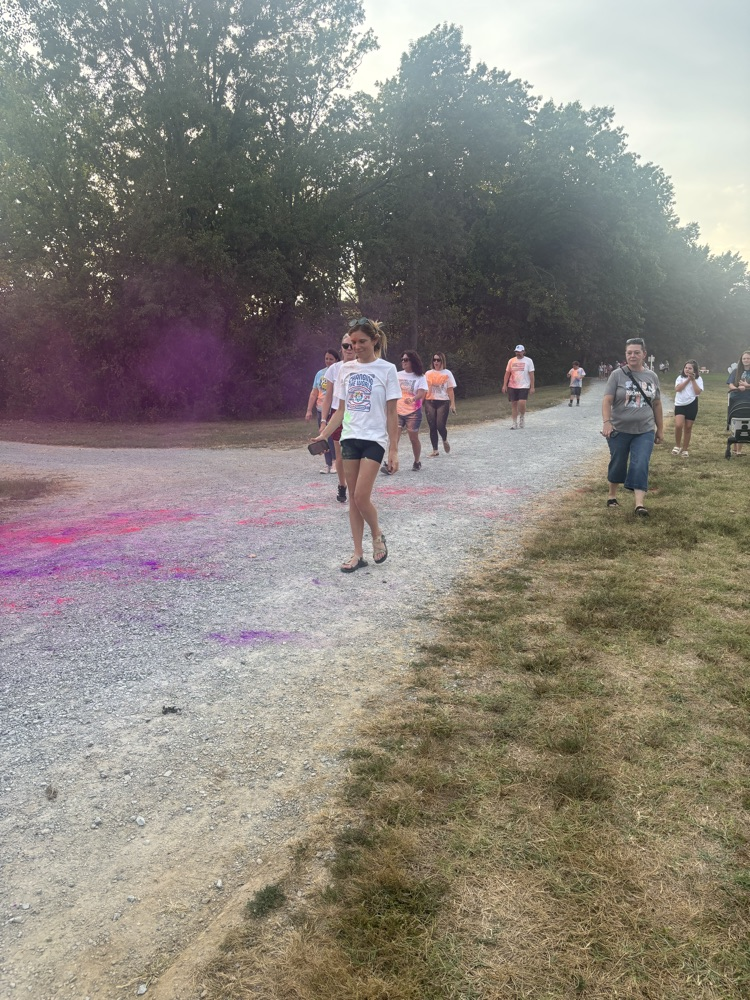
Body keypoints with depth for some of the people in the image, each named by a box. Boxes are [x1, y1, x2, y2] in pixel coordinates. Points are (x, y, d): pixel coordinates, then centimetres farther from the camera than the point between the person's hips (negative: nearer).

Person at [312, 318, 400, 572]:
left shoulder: (386, 369, -5)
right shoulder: (345, 369, 7)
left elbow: (391, 414, -5)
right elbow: (342, 410, 13)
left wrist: (393, 450, -8)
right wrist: (324, 434, 0)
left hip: (374, 439, -4)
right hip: (349, 438, 5)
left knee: (361, 497, -12)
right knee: (353, 498, 6)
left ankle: (377, 536, 17)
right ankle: (358, 554, 13)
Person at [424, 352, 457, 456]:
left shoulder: (447, 373, 4)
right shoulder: (428, 374, 9)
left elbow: (450, 390, 1)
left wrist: (452, 404, -5)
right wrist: (422, 402, 1)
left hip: (443, 402, -2)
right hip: (430, 402, 2)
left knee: (440, 425, -11)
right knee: (432, 427, 2)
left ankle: (445, 441, 22)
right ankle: (435, 450, 9)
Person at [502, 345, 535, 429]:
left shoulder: (528, 361, 0)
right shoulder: (511, 361, 6)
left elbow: (531, 374, -1)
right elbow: (507, 373, 8)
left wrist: (532, 387, -5)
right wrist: (504, 385, 0)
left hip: (524, 386, -3)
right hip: (512, 386, 3)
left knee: (522, 403, -16)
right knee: (513, 404, 4)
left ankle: (522, 417, 13)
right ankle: (514, 423, 13)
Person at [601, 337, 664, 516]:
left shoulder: (652, 376, 6)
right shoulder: (617, 375, -5)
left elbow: (656, 404, 12)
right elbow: (607, 400, -11)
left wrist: (660, 429, 12)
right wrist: (607, 422, -26)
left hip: (645, 431, 2)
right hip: (619, 430, -2)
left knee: (640, 466, -9)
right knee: (617, 464, 10)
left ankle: (639, 504, -12)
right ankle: (612, 495, 31)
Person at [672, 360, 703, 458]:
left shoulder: (698, 379, 2)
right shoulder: (680, 377, 5)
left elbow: (698, 392, -10)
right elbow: (677, 389, -11)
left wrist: (693, 380, -12)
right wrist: (687, 380, -12)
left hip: (692, 405, 0)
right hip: (680, 404, 0)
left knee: (688, 428, 5)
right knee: (678, 425, -17)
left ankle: (685, 449, 16)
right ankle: (677, 446, 4)